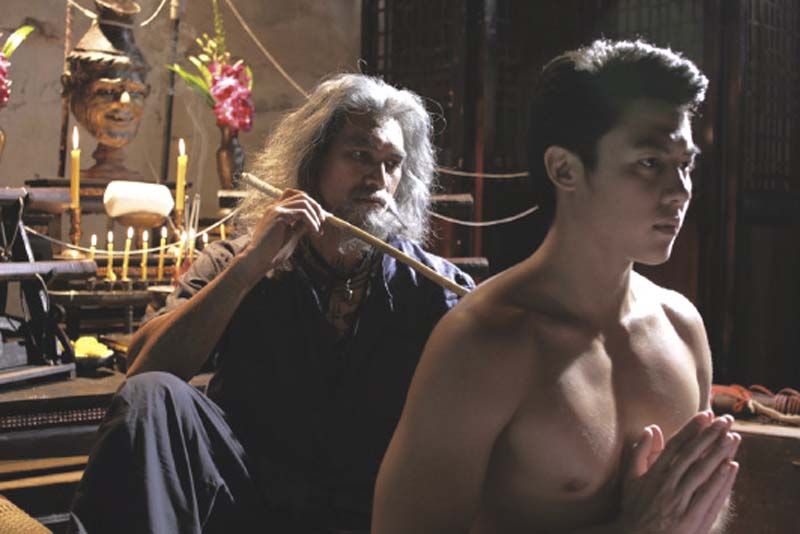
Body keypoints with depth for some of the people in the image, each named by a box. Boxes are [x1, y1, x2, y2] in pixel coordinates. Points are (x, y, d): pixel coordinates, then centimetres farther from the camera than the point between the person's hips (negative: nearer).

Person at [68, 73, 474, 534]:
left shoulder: (435, 286, 3)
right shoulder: (235, 265, 5)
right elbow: (144, 372, -10)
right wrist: (250, 265, -17)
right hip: (244, 495, 1)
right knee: (151, 394, -25)